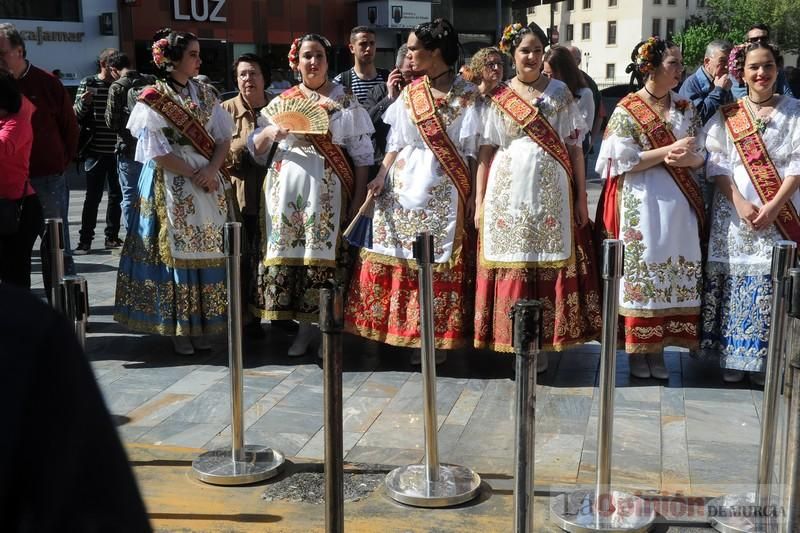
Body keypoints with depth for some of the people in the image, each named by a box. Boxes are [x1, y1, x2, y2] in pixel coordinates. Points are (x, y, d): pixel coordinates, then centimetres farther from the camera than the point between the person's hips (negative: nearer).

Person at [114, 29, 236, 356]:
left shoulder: (205, 94, 10)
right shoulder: (153, 99, -4)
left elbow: (224, 136, 7)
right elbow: (157, 151, -10)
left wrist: (211, 170, -10)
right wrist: (194, 176, -12)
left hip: (209, 183, 5)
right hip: (172, 187, -4)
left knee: (208, 253, 4)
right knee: (176, 253, -3)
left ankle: (202, 324, 13)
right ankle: (178, 328, 6)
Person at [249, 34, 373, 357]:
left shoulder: (345, 102, 6)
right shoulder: (282, 100, 12)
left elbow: (362, 154, 5)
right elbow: (255, 149, 10)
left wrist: (359, 197, -2)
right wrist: (269, 132, -11)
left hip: (327, 188, -2)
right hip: (286, 186, 2)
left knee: (324, 254, -4)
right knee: (288, 252, 0)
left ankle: (323, 326, 7)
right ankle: (305, 325, 12)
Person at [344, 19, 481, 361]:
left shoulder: (467, 96, -3)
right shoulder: (409, 93, 9)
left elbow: (474, 151, -3)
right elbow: (396, 142, 11)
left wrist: (473, 193, -7)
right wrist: (382, 175, -2)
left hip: (444, 192, -4)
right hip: (404, 186, 4)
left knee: (439, 263, 0)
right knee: (401, 259, 4)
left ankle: (438, 337, 10)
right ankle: (404, 332, 15)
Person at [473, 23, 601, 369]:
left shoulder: (560, 93, 7)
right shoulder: (497, 97, 6)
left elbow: (575, 147, 6)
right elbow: (485, 151, 5)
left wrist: (581, 197, 1)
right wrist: (480, 201, 0)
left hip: (550, 193, 0)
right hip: (507, 194, 0)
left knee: (548, 267, -1)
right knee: (511, 266, 1)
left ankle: (542, 343, 9)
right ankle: (511, 341, 12)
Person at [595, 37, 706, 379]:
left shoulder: (685, 109, 12)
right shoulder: (626, 110, -3)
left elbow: (700, 155, 11)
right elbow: (623, 160, -11)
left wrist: (687, 159, -12)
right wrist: (668, 151, -15)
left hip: (678, 203, 5)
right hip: (641, 204, -5)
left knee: (675, 273, 3)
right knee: (640, 272, -2)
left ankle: (658, 348, 13)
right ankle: (636, 350, 10)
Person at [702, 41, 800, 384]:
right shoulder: (726, 116, 7)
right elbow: (716, 164, 0)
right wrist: (740, 203, -13)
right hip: (734, 212, 1)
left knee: (772, 286, -2)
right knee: (734, 283, 0)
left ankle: (764, 360, 8)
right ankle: (732, 357, 10)